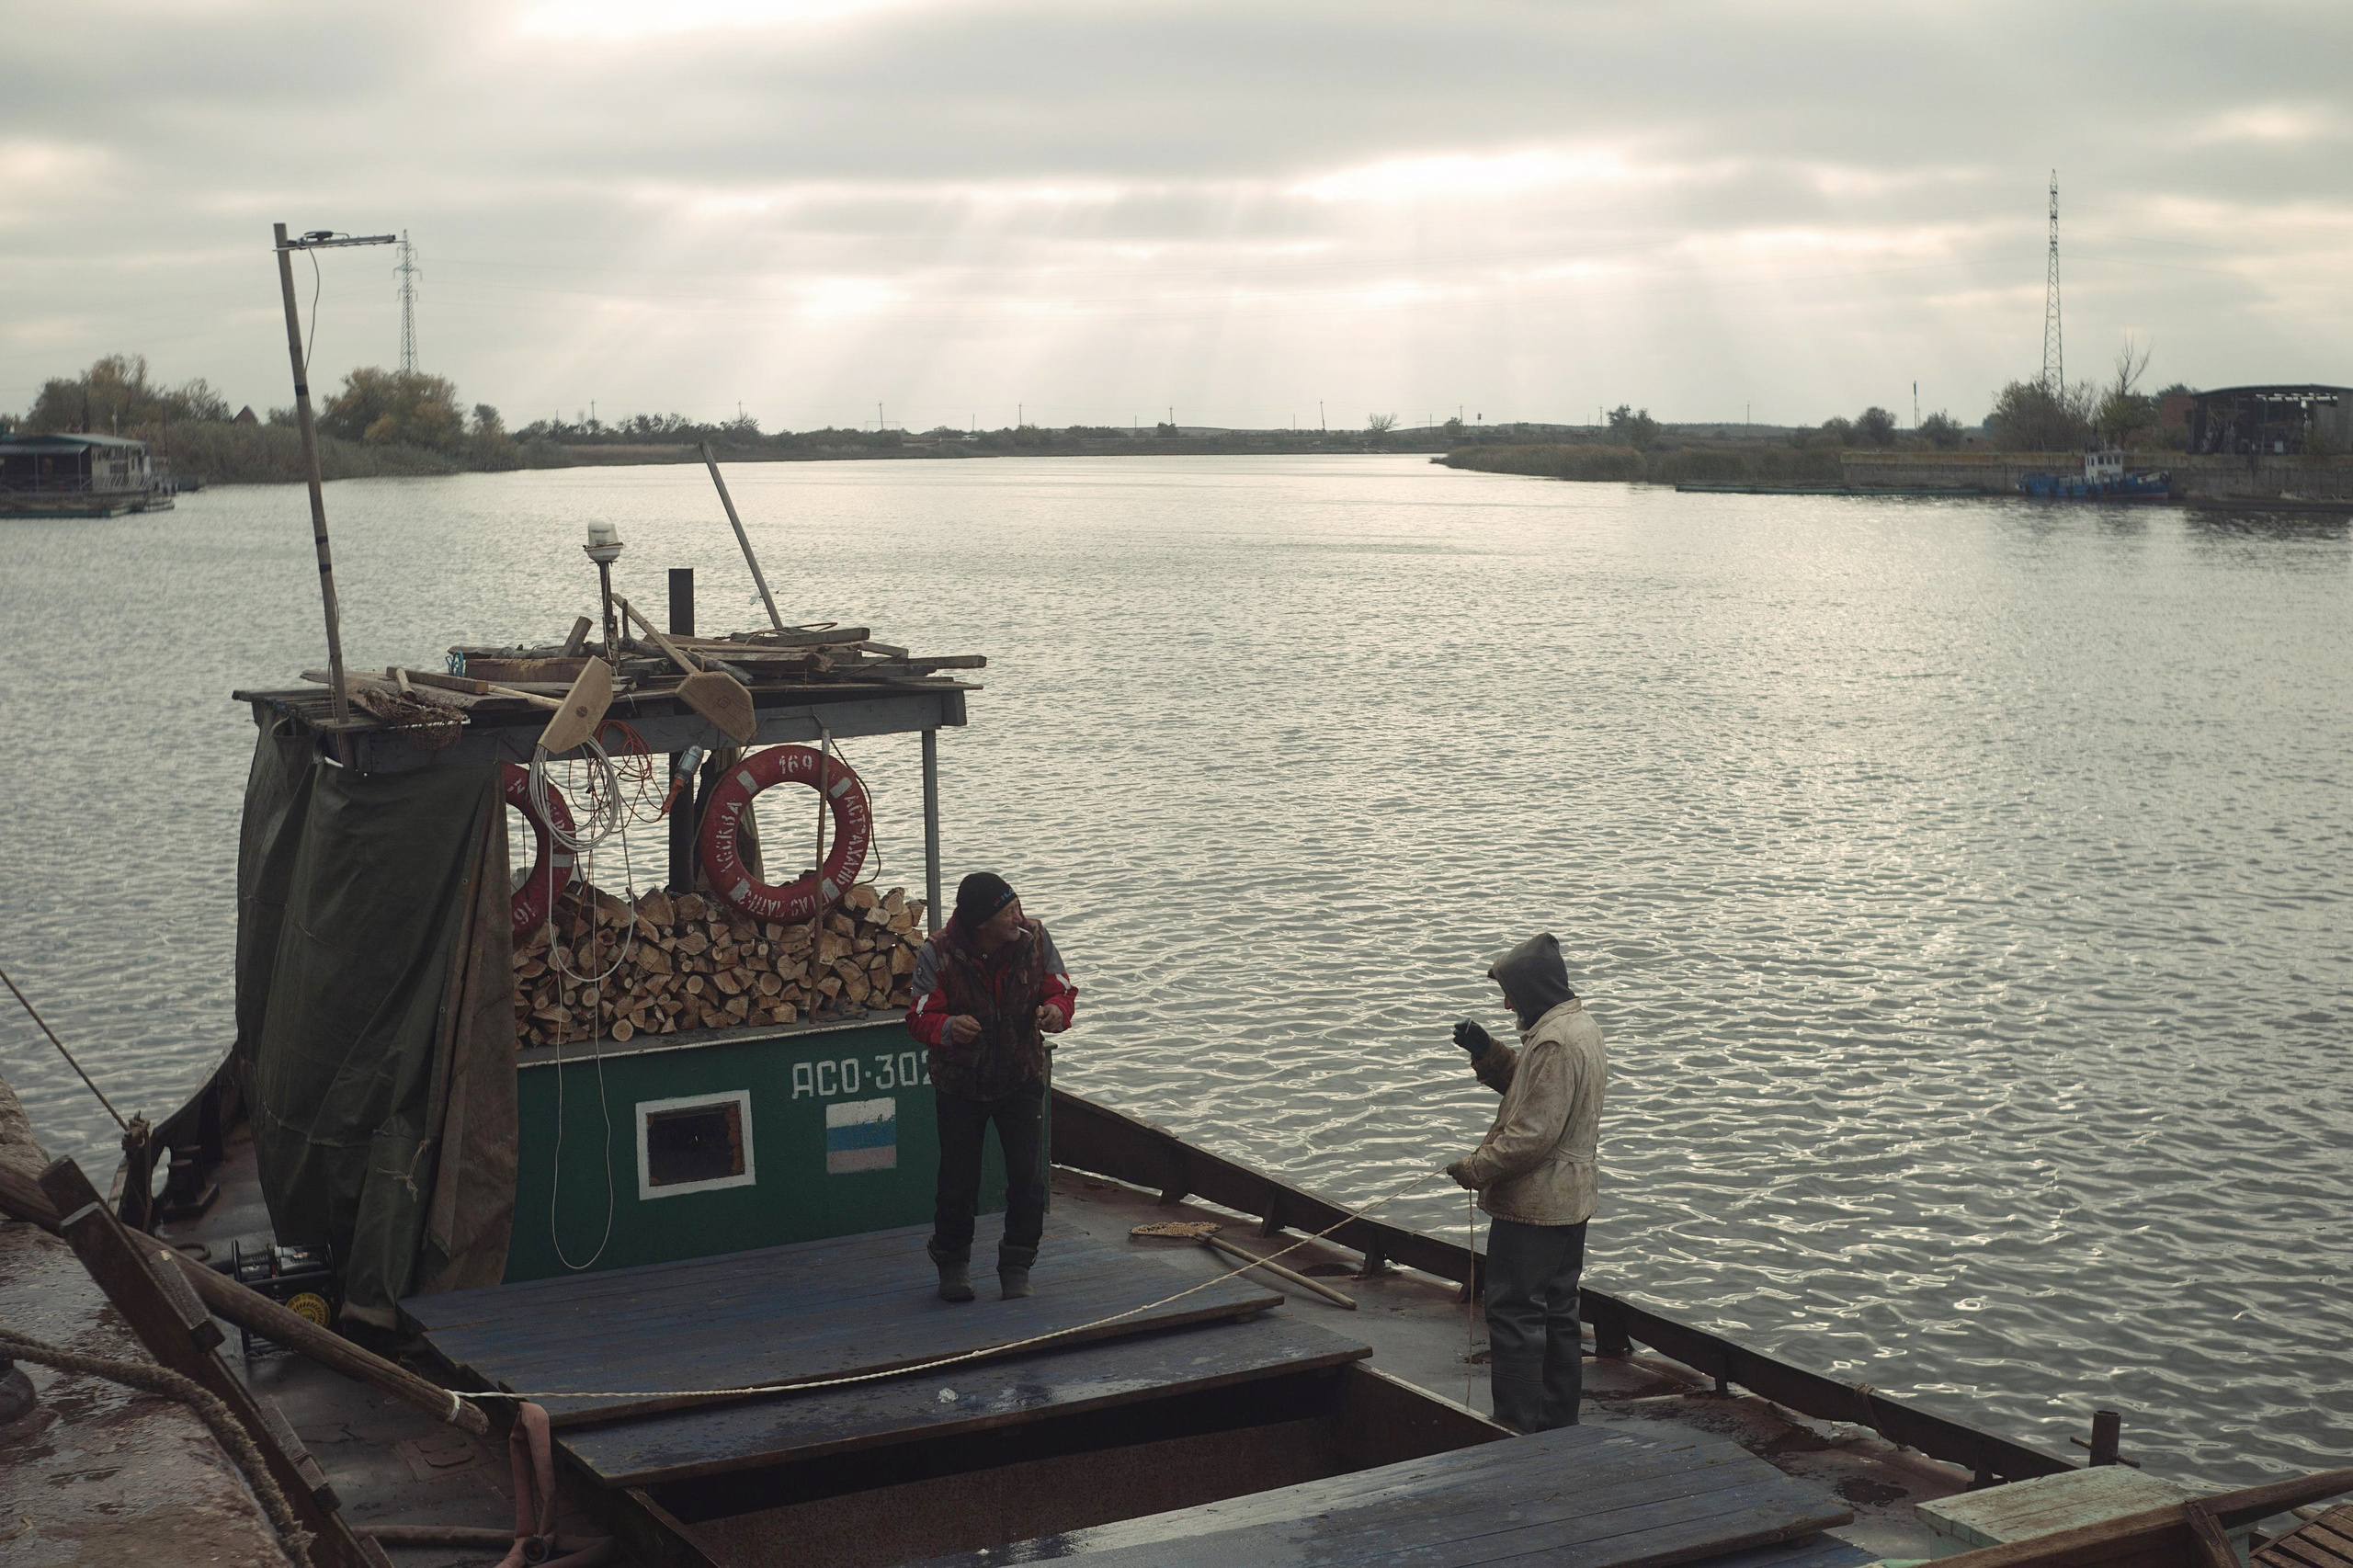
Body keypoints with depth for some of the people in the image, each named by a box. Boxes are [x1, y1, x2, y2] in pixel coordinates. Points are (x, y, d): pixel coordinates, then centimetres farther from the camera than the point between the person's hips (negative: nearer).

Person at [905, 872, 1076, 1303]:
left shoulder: (1034, 939, -11)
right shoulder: (938, 954, -18)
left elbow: (1061, 989, -4)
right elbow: (920, 1017, -16)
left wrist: (1055, 1010, -28)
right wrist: (948, 1028, -39)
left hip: (1021, 1078, 2)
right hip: (960, 1084, -2)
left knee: (1027, 1176, -4)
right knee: (958, 1181, 3)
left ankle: (1017, 1267, 14)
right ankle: (952, 1264, 27)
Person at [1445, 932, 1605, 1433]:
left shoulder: (1555, 1043, -23)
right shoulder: (1578, 1026, 10)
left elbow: (1533, 1134, -26)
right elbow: (1525, 1084, 20)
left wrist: (1475, 1169, -16)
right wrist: (1488, 1052, 5)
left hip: (1532, 1205, -11)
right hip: (1569, 1202, 11)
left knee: (1514, 1316, -4)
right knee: (1556, 1314, 17)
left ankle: (1518, 1432, -1)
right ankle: (1559, 1425, 25)